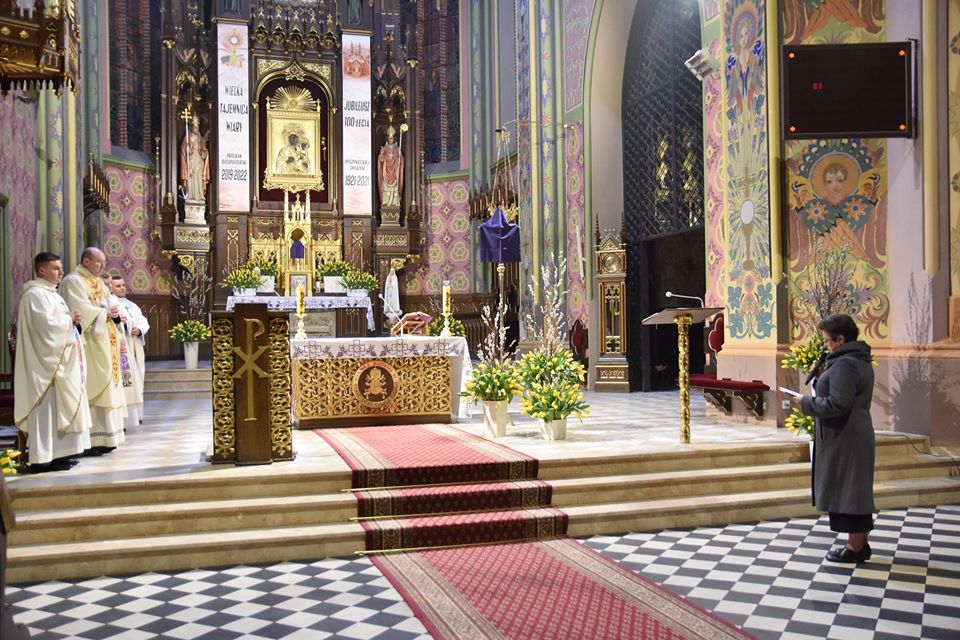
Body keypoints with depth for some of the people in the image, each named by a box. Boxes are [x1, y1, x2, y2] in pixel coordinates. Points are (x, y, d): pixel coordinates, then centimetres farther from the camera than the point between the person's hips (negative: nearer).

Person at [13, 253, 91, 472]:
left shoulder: (50, 293, 18)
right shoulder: (35, 294, -13)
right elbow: (47, 324, -23)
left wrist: (71, 319, 4)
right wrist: (69, 318, -8)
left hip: (59, 360, 10)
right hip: (46, 361, -10)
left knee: (57, 406, 12)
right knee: (47, 407, -8)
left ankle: (57, 452, 18)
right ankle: (44, 458, -5)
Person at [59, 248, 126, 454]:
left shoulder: (98, 282, 20)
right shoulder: (73, 281, -6)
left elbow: (106, 307, 19)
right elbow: (80, 310, -18)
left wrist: (113, 313, -2)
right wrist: (105, 313, -12)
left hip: (104, 344, 9)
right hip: (89, 343, -9)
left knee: (106, 387, 8)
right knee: (91, 389, -10)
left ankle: (104, 437, 12)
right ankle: (89, 440, -7)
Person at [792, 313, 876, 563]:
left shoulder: (844, 364, -19)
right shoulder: (859, 360, 14)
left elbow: (837, 404, -25)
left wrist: (805, 402, -15)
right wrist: (821, 378, 5)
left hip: (845, 439, -11)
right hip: (857, 436, 11)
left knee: (847, 490, -2)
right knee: (856, 490, 17)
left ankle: (854, 548, 7)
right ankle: (861, 543, 26)